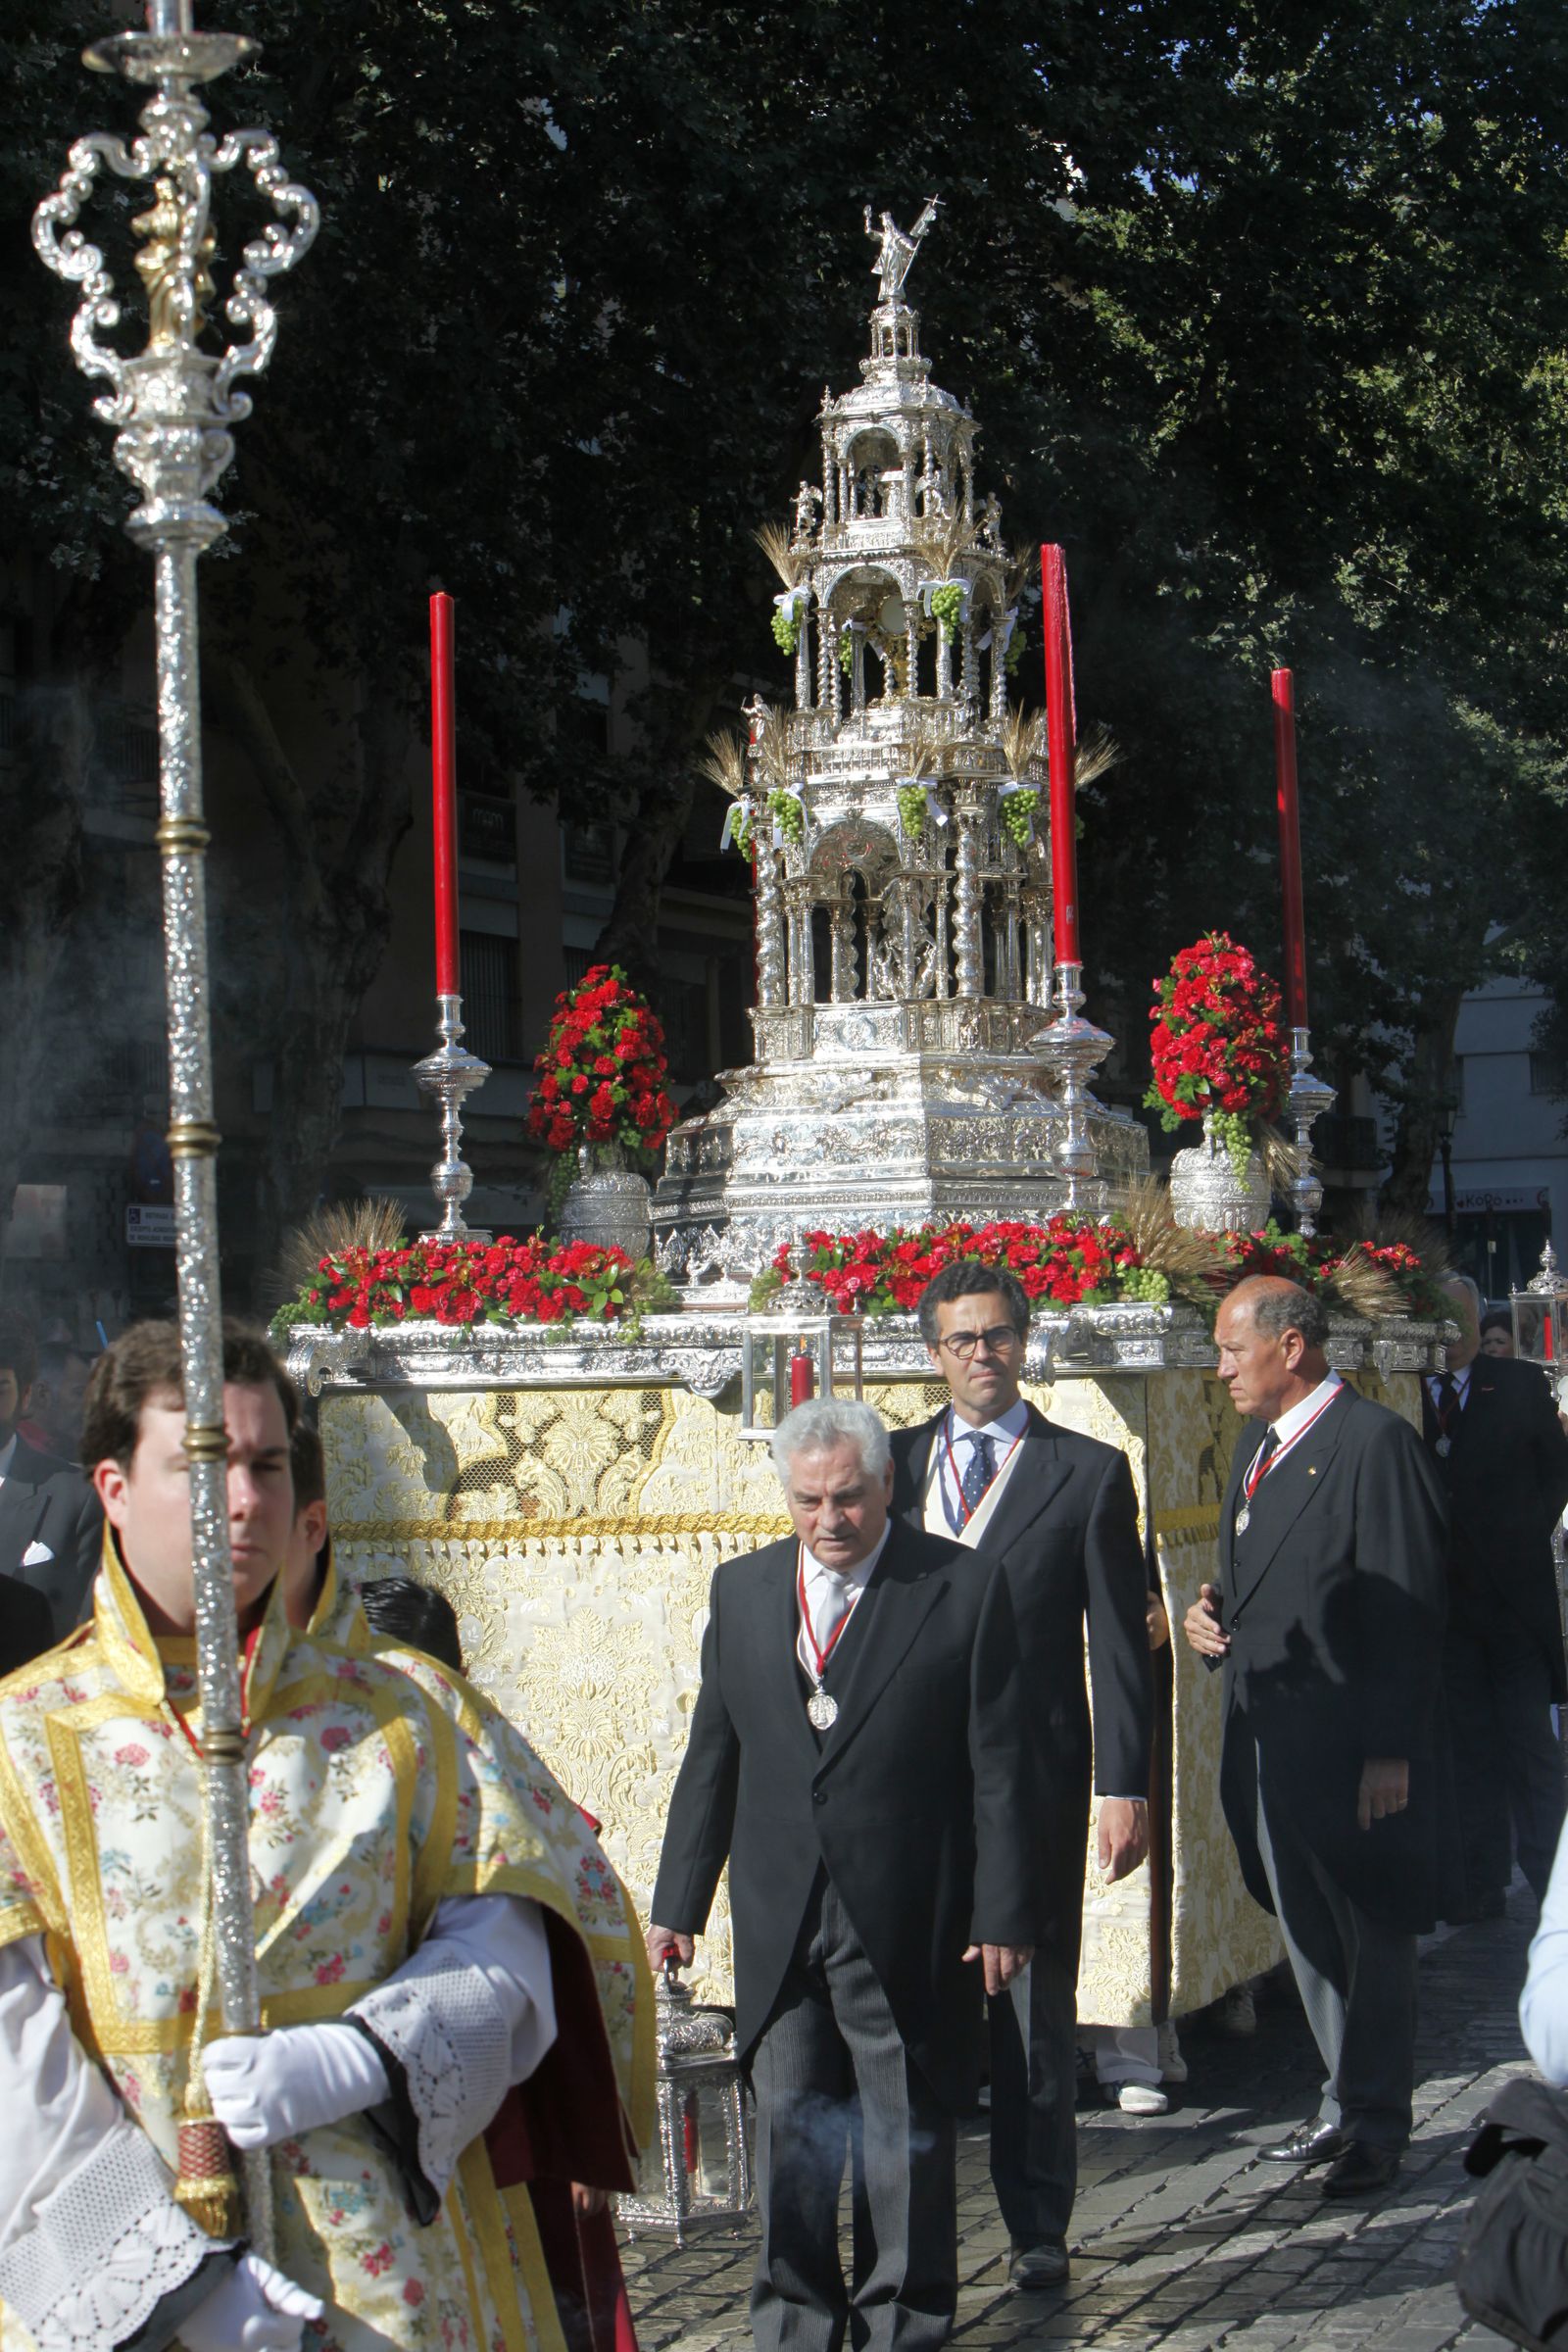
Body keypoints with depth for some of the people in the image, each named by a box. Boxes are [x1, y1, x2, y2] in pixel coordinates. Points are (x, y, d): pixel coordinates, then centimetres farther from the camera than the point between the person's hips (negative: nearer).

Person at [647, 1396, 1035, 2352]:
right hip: (779, 1916, 3)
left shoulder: (963, 1591, -5)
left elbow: (998, 1770, -5)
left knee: (907, 2128, 6)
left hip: (906, 1919, -3)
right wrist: (679, 1901, 9)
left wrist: (1003, 1914, -8)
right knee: (789, 2121, 9)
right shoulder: (742, 1590, 8)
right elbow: (712, 1757, 12)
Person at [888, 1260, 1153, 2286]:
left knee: (1035, 2005, 4)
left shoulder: (1090, 1471, 1)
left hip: (1035, 1774, -2)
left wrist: (1126, 1787, -6)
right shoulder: (896, 1461, 10)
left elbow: (1120, 1643, -1)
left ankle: (1039, 2227, 14)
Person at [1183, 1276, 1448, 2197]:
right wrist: (1212, 1616, 3)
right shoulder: (1260, 1446, 15)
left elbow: (1407, 1611, -16)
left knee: (1375, 1936, 3)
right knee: (1308, 1933, 16)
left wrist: (1391, 1752, -18)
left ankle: (1376, 2123, 13)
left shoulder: (1374, 1443, -14)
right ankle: (1348, 2104, 28)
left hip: (1353, 1750, -9)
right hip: (1269, 1740, 9)